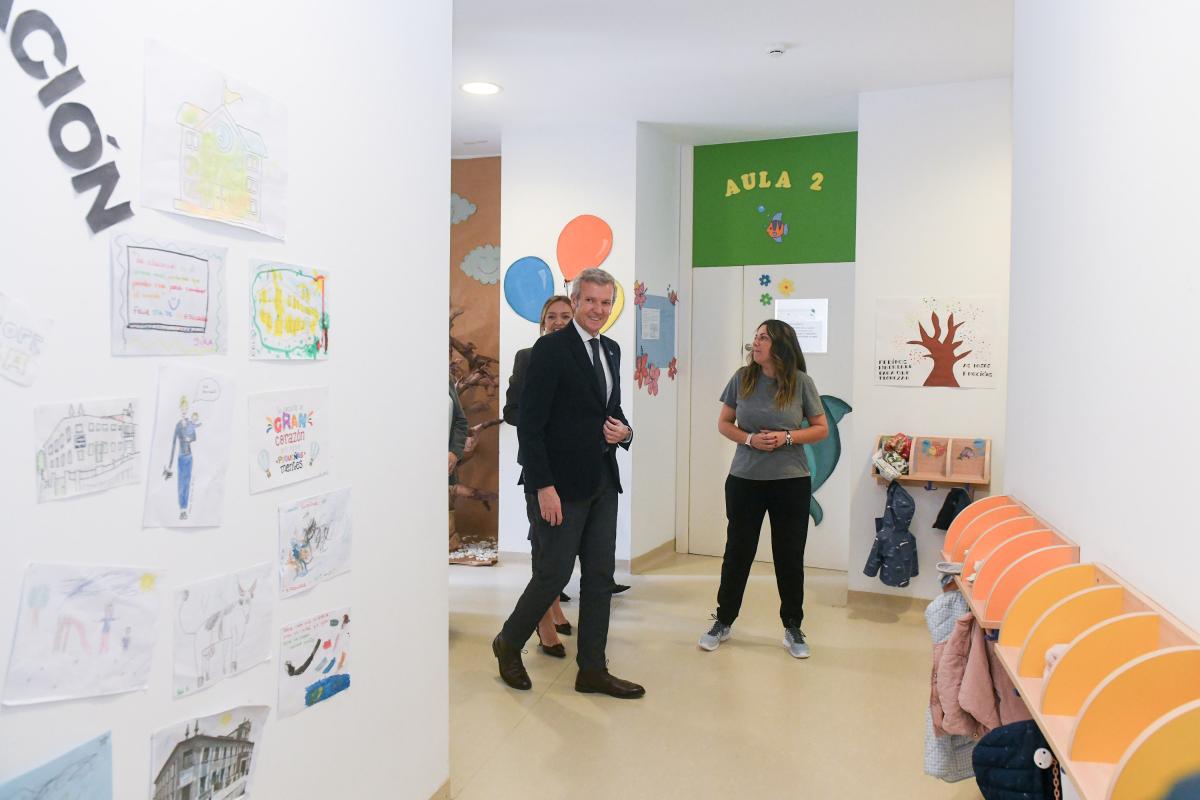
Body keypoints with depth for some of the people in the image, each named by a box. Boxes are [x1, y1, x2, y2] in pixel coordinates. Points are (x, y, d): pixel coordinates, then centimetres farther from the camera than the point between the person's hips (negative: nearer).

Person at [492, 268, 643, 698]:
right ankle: (508, 643, 26)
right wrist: (544, 486, -19)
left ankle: (593, 670, 20)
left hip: (602, 482, 7)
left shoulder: (611, 350, 12)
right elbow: (529, 423, -15)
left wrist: (623, 430, -1)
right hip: (561, 484, -7)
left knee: (600, 576, 9)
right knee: (554, 574, 1)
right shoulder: (551, 348, -11)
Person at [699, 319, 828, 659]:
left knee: (790, 555, 8)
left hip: (791, 482, -1)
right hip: (744, 480, 1)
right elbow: (724, 424, 5)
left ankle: (793, 628, 25)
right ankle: (723, 621, 25)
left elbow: (821, 429, 1)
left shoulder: (801, 382, -5)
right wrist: (749, 439, -14)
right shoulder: (742, 378, -1)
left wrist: (787, 437, -15)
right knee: (737, 551, 10)